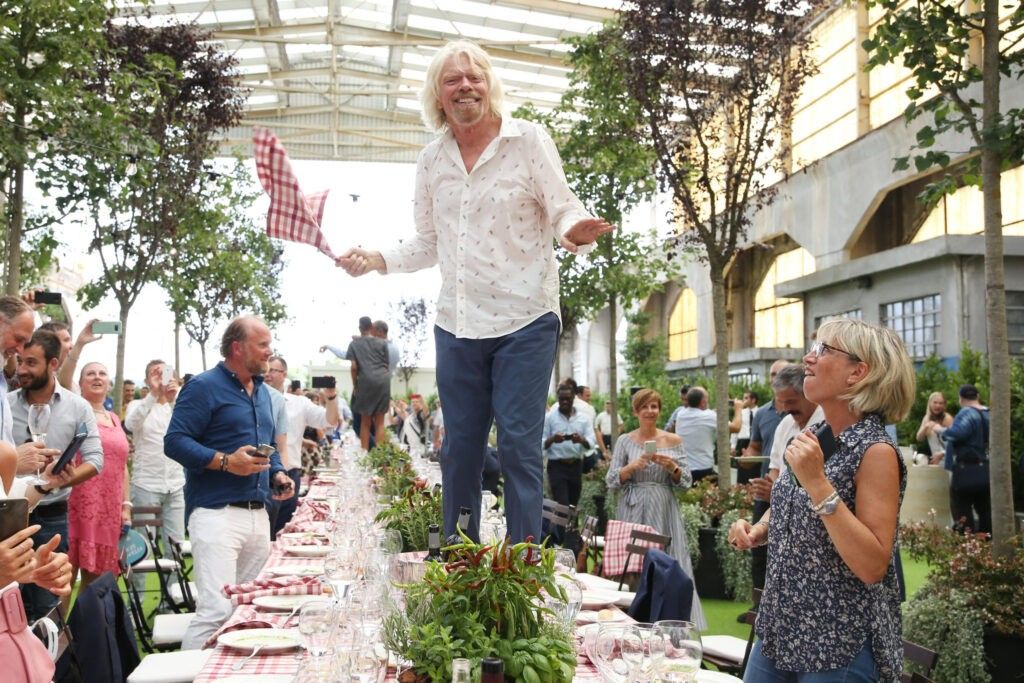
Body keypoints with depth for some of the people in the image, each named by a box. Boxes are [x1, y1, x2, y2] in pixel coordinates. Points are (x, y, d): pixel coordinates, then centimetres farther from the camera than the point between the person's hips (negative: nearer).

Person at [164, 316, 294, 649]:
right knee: (217, 609, -15)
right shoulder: (204, 386, -6)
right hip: (216, 512, -8)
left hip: (258, 514, 8)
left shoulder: (262, 391, 19)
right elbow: (174, 442, -14)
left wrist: (277, 474, 10)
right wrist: (225, 461, -22)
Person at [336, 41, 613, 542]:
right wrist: (377, 260, 1)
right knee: (459, 449, 9)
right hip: (457, 325, 4)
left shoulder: (529, 140, -2)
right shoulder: (431, 160, 10)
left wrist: (575, 233, -26)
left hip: (524, 318, -4)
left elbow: (562, 211, -3)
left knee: (519, 444, -4)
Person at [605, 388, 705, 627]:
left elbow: (686, 482, 5)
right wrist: (633, 466, -15)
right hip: (633, 512, 0)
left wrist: (672, 467, -13)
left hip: (663, 511, 0)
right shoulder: (625, 441, 4)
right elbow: (611, 482, 0)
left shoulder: (673, 441, 5)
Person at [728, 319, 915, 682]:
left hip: (841, 646, -7)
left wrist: (818, 482, -29)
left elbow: (872, 566, -25)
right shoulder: (813, 437, 4)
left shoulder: (875, 451, -18)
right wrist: (755, 531, 1)